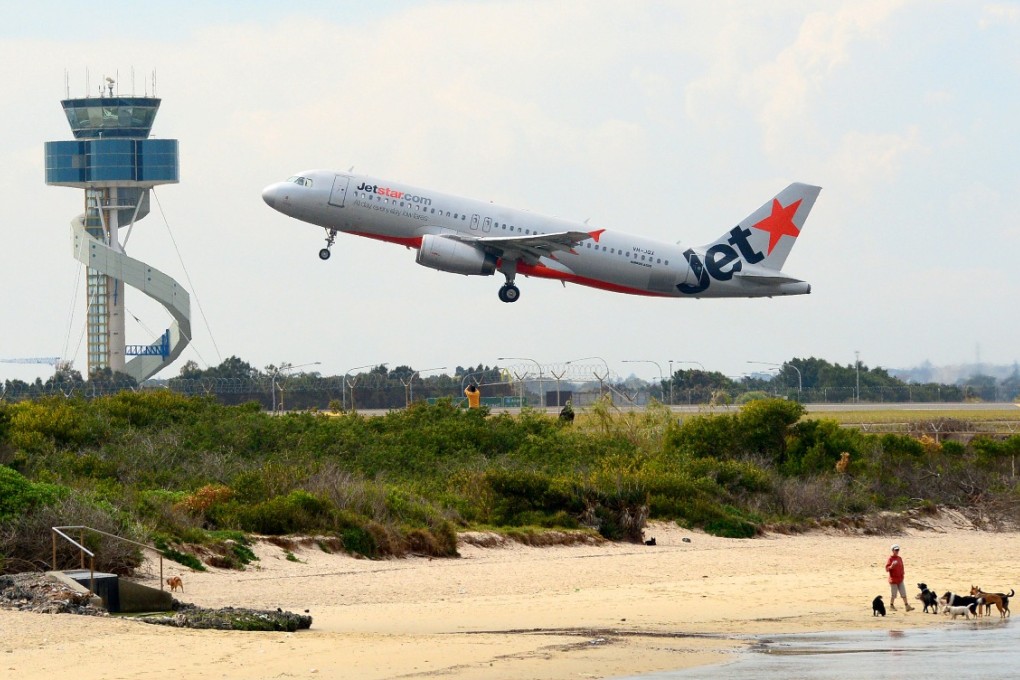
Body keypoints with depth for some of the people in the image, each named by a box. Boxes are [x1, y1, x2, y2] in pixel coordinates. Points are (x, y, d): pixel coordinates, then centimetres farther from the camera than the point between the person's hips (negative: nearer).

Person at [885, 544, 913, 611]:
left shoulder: (900, 558, 10)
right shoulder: (890, 559, -8)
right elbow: (887, 568, -14)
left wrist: (902, 574, 12)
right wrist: (892, 566, -31)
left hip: (900, 580, 6)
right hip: (893, 580, -6)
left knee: (904, 593, 2)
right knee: (893, 594, 1)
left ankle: (907, 606, 0)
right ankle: (891, 606, 16)